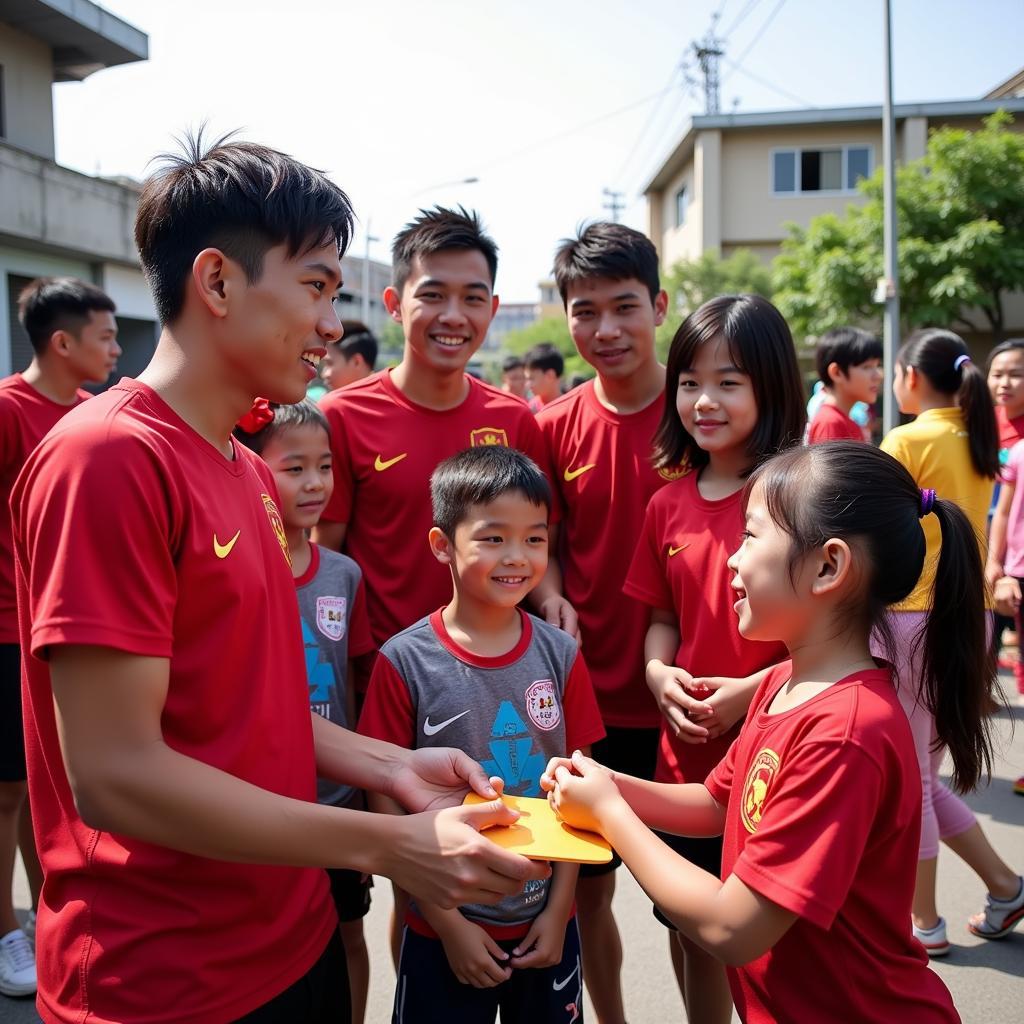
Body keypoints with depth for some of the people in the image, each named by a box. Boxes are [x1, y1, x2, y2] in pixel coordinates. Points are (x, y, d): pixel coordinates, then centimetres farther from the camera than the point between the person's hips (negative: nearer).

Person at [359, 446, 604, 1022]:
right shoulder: (404, 662, -14)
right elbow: (388, 803, -9)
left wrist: (558, 911, -3)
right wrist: (448, 924, -8)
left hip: (546, 926, 3)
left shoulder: (561, 655, -6)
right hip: (446, 930, -2)